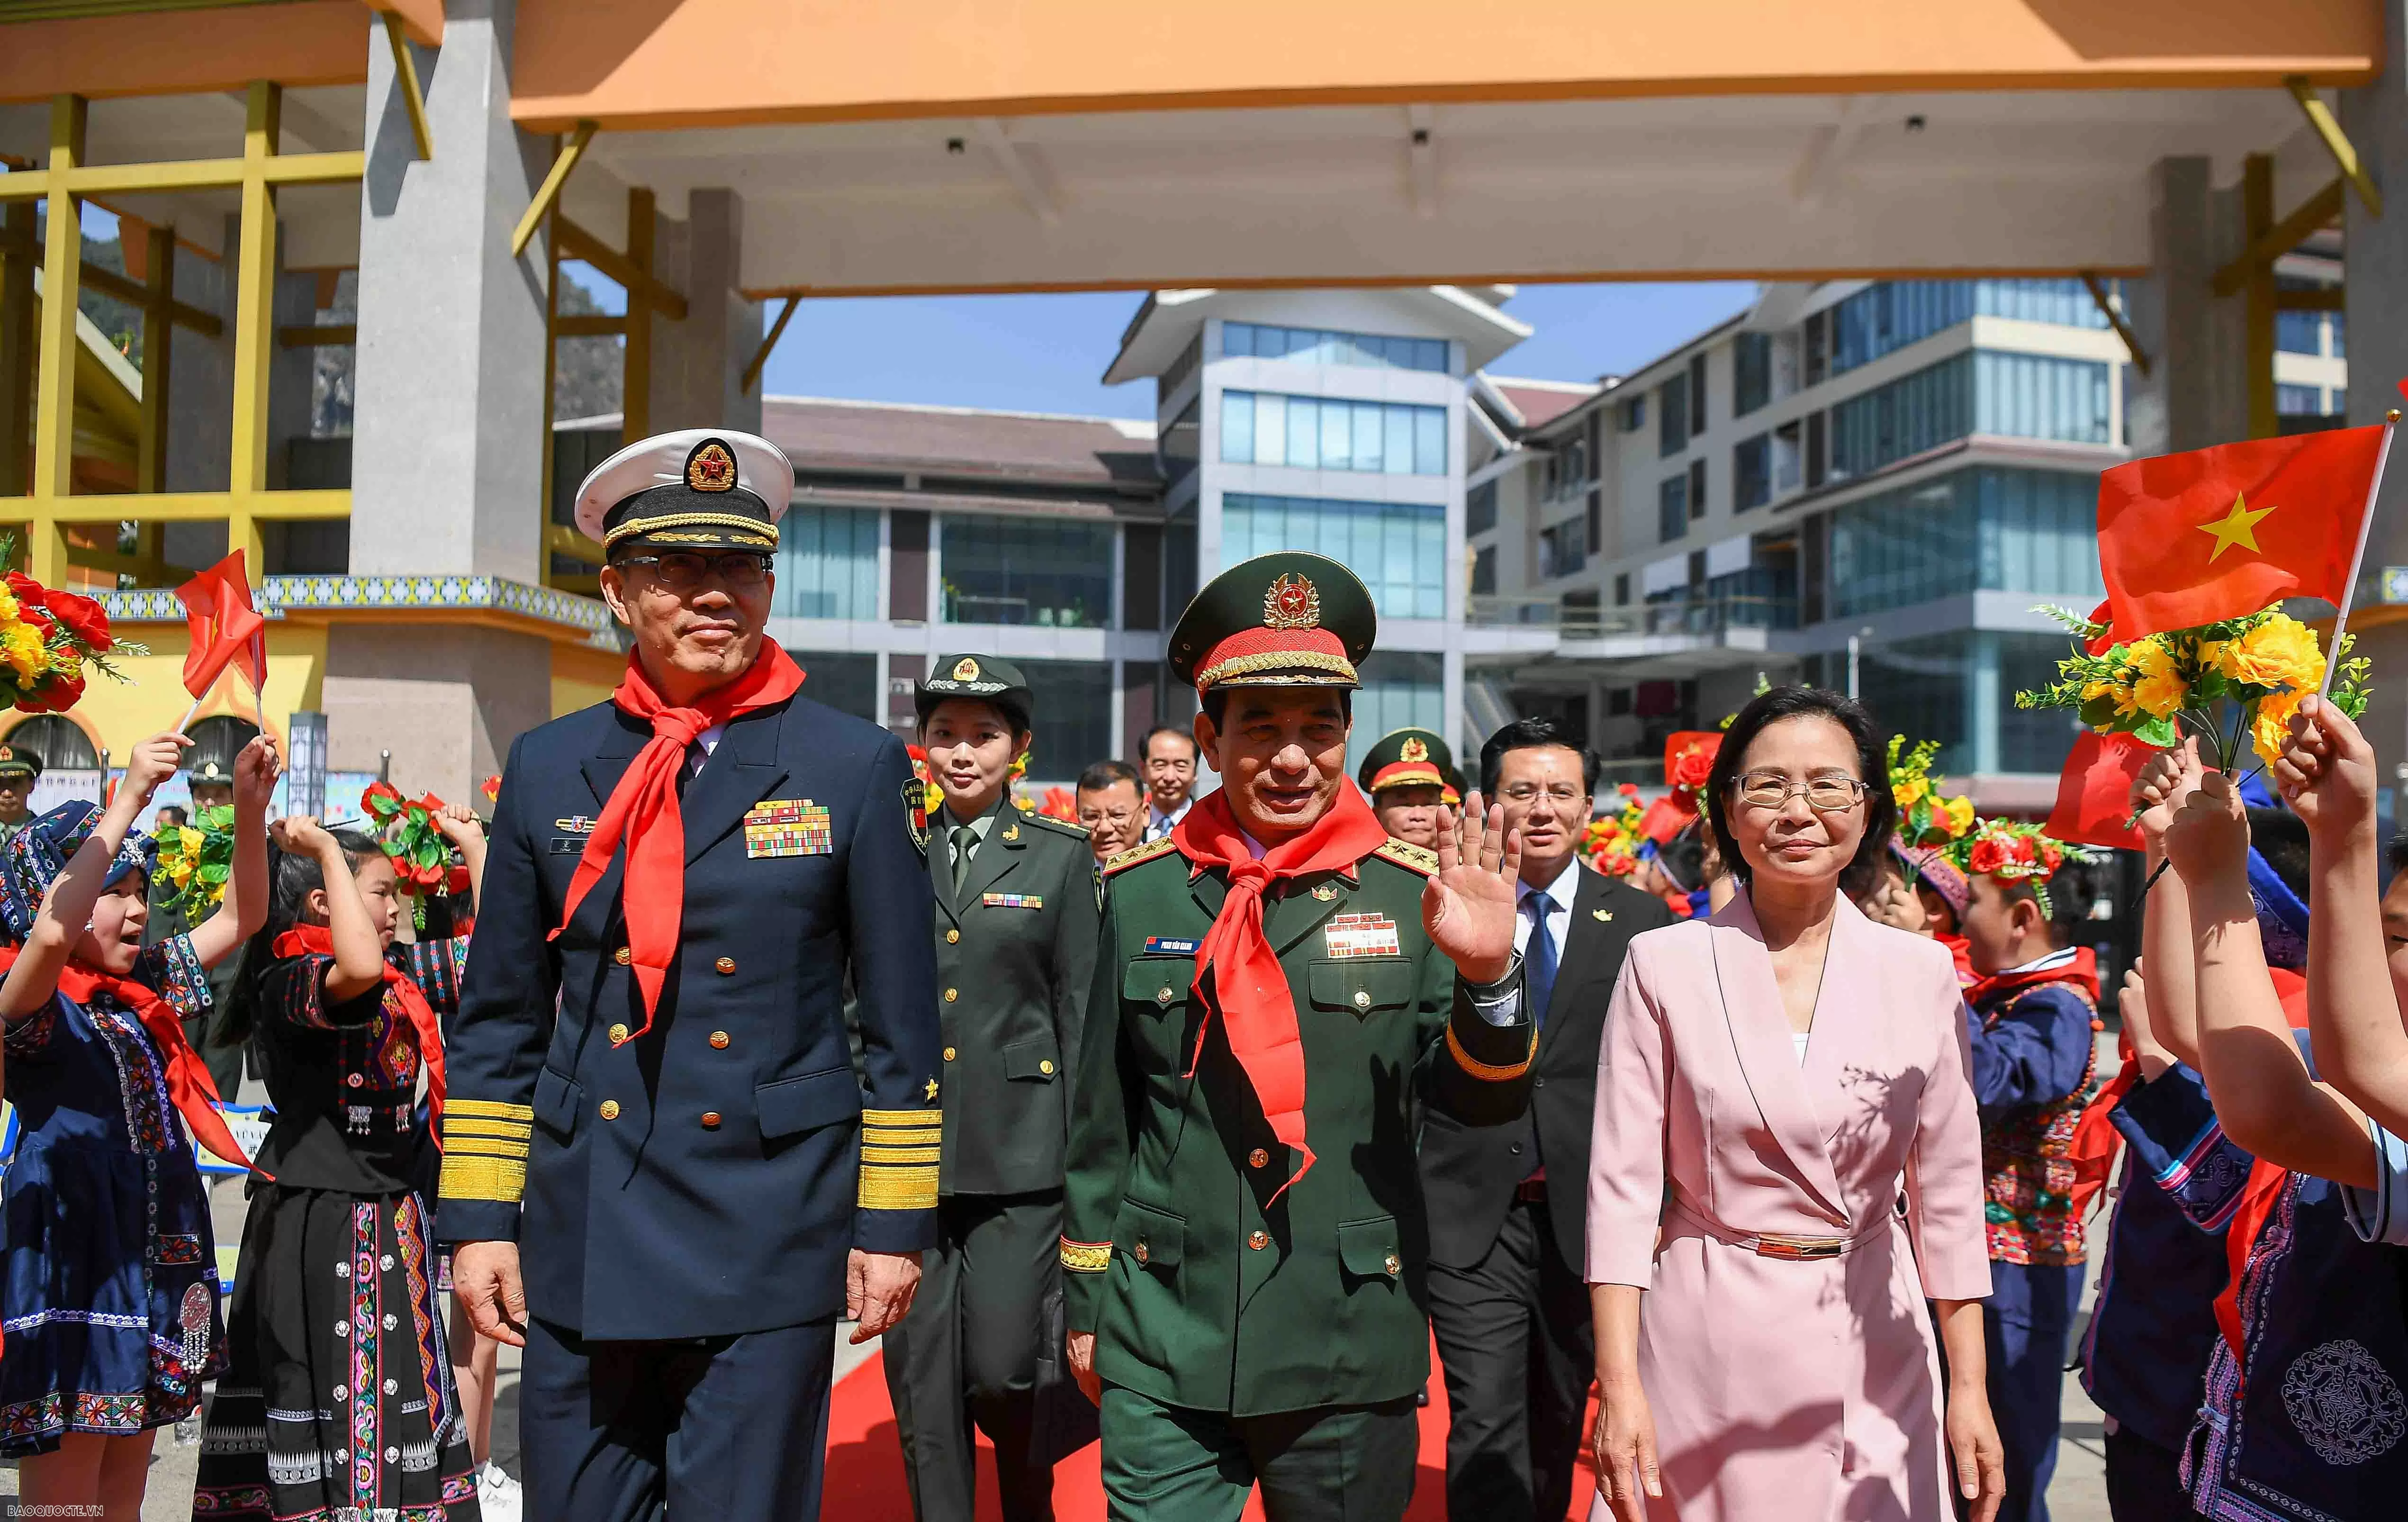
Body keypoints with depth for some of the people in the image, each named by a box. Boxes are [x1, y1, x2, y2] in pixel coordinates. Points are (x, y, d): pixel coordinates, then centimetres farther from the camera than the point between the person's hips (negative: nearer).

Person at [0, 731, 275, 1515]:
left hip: (154, 1259, 7)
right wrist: (126, 802, -32)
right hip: (70, 1263, -7)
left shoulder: (144, 986, 11)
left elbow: (240, 917, 14)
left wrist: (251, 808, -1)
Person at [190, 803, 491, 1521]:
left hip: (392, 1213, 8)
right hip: (320, 1219, -8)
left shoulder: (404, 971, 9)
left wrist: (472, 843, 16)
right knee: (330, 1384, -3)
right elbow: (357, 971, -36)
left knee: (397, 1390, 13)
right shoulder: (289, 979, -14)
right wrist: (328, 848, -25)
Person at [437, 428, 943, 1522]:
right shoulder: (548, 767, 5)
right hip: (580, 1238, 3)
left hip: (773, 1241, -2)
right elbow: (497, 1021, 10)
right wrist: (477, 1218, 6)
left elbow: (902, 1024, -1)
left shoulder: (857, 767, -2)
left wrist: (894, 1224, -1)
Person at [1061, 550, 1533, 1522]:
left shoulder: (1410, 893, -4)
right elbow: (1101, 1119, 6)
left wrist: (1486, 976, -22)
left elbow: (1480, 1104, -3)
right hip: (1163, 1349, 0)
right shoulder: (1139, 893, -1)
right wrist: (1085, 1304, 10)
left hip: (1353, 1352, 0)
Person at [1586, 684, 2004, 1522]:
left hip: (1874, 1344, 2)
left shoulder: (1920, 973, 0)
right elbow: (1623, 1182, -7)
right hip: (1709, 1340, -2)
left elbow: (1947, 1189, 4)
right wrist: (1619, 1385, -12)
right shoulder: (1664, 965, -6)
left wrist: (1969, 1387, 3)